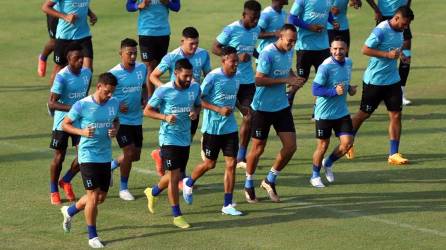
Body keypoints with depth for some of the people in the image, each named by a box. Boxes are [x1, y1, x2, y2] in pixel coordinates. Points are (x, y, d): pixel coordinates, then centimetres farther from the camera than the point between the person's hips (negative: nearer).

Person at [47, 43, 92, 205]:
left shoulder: (87, 73, -1)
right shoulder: (62, 77, -20)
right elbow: (51, 103, -22)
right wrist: (73, 108, -32)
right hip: (62, 122, -5)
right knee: (59, 157, 5)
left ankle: (66, 181, 23)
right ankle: (53, 191, 24)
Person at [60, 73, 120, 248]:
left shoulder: (114, 103, 1)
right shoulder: (82, 105, -14)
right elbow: (65, 124, -4)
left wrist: (115, 130, -4)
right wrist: (82, 132, -21)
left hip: (105, 156, 6)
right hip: (88, 156, -6)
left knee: (101, 197, 13)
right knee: (93, 196, -7)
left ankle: (70, 211, 39)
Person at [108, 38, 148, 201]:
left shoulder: (142, 68, 2)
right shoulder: (114, 73, -13)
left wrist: (145, 99, -1)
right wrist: (116, 107, -22)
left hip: (137, 119, 6)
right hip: (121, 119, -6)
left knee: (136, 156, 10)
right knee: (129, 152, -12)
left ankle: (112, 165, 38)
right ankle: (123, 188, 5)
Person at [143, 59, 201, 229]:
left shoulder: (195, 88, -1)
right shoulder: (163, 91, -15)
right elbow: (147, 111, -7)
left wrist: (195, 112, -7)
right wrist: (165, 117, -22)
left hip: (185, 139, 6)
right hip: (169, 138, -6)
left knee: (176, 175, 16)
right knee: (174, 176, -6)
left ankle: (153, 192, 45)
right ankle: (176, 215, 5)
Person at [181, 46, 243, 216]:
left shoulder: (236, 77, 4)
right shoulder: (213, 77, -16)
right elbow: (198, 99, -15)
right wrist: (219, 110, -23)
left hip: (230, 127, 5)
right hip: (212, 127, -5)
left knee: (231, 164, -1)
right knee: (210, 163, 8)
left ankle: (227, 205, 5)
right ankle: (189, 183, 39)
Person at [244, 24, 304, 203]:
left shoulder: (289, 52, 4)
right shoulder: (268, 53, -20)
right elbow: (258, 80, -24)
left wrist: (294, 78, 0)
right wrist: (286, 80, -24)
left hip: (282, 107, 7)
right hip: (263, 108, -7)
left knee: (290, 146, 0)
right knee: (258, 148, 4)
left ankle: (270, 181, 19)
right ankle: (249, 185, 23)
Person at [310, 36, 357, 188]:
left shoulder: (348, 62, 2)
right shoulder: (325, 67, -20)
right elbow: (315, 90, -20)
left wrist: (350, 88, 1)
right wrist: (334, 91, -30)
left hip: (342, 112, 6)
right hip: (324, 113, -6)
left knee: (347, 143, -3)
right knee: (323, 146, 4)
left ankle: (328, 164, 25)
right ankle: (315, 176, 25)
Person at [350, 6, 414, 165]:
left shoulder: (399, 31, 5)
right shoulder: (381, 30, -19)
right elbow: (365, 50, -20)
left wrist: (399, 54, 4)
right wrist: (388, 54, -25)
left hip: (392, 80, 7)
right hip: (374, 80, -7)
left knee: (396, 115, -1)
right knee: (364, 114, 7)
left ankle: (393, 154, 2)